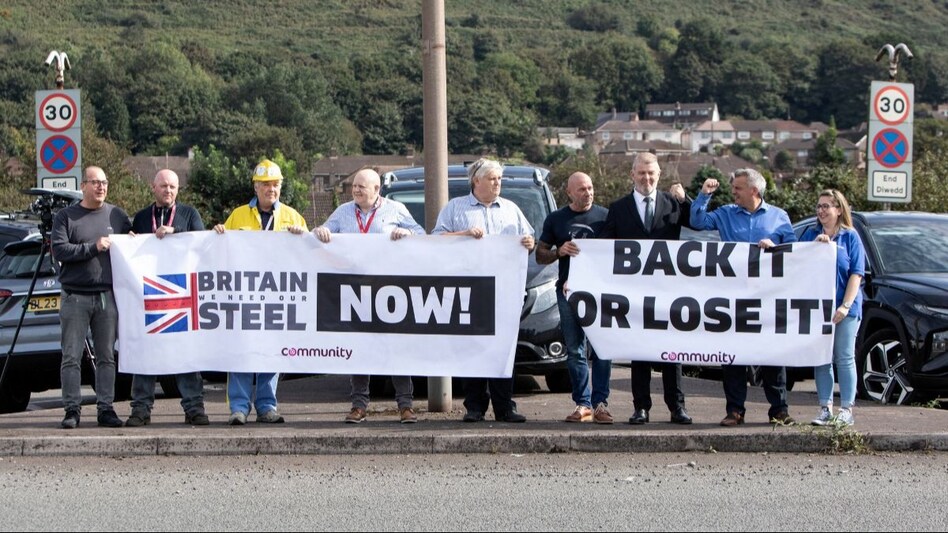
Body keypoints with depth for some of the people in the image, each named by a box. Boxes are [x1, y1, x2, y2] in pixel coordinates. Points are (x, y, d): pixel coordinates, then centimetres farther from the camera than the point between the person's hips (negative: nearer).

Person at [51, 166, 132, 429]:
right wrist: (93, 247, -12)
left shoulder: (118, 216, 13)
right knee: (71, 357, -2)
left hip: (108, 296, 2)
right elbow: (60, 250, -7)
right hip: (75, 297, -2)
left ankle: (105, 408, 9)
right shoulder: (66, 216, 4)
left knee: (107, 356, 4)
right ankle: (72, 409, 3)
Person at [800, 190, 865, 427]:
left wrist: (845, 306, -13)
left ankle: (846, 410, 2)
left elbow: (856, 274, -4)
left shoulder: (850, 237, 1)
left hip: (845, 310, -3)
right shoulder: (811, 234, 10)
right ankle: (825, 409, 9)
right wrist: (815, 245, -12)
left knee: (845, 358, -1)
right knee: (821, 360, 4)